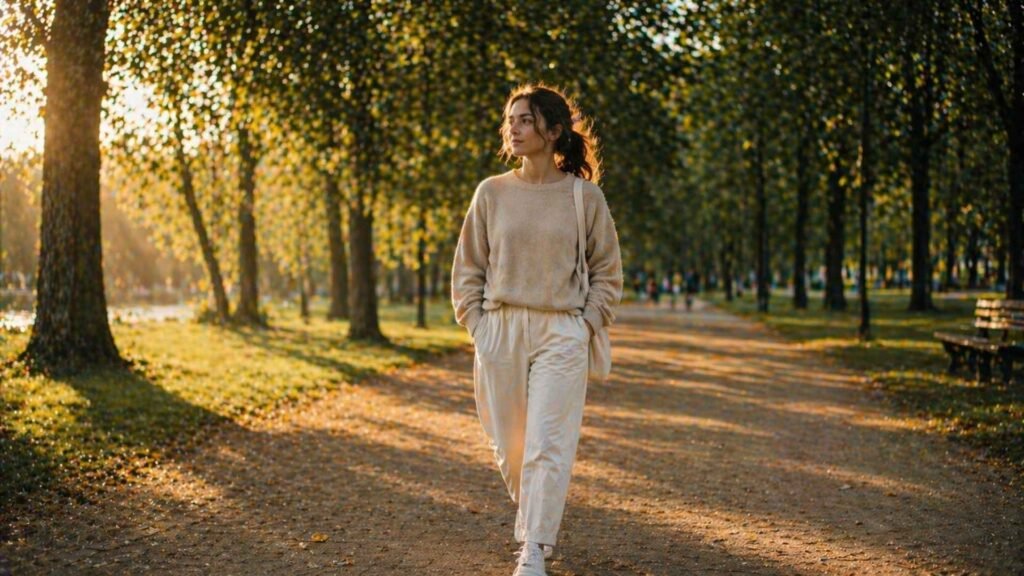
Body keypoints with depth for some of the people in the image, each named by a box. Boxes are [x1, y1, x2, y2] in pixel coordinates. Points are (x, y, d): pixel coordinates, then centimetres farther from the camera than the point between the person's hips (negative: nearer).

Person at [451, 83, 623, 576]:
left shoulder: (585, 196, 0)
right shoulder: (491, 193, 5)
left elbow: (607, 272, 7)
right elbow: (467, 268, 11)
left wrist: (586, 326, -2)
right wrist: (477, 324, 2)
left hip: (561, 335, -2)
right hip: (498, 332, 2)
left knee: (548, 446, -8)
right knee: (508, 445, 9)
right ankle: (529, 520, 35)